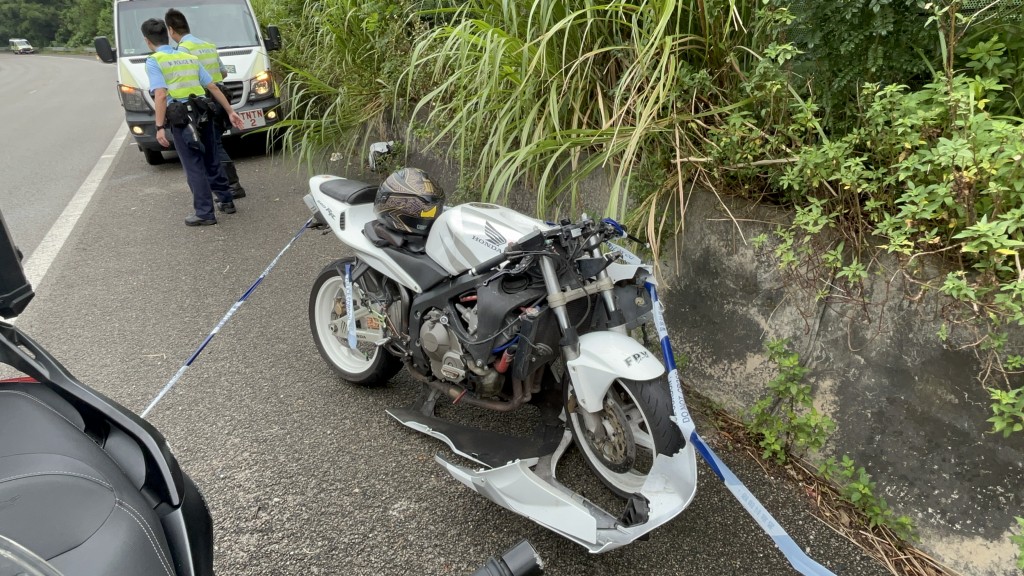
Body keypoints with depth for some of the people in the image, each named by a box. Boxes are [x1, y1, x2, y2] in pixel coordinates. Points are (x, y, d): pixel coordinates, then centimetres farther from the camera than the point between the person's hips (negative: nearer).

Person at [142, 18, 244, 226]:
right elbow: (213, 87, 11)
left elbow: (160, 95, -15)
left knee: (194, 167, -1)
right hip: (203, 115, 6)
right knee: (211, 162, 18)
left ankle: (205, 213, 3)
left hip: (181, 119, -6)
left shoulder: (153, 62, -4)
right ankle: (226, 201, 26)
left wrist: (160, 127, -15)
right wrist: (230, 111, 16)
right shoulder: (191, 58, 14)